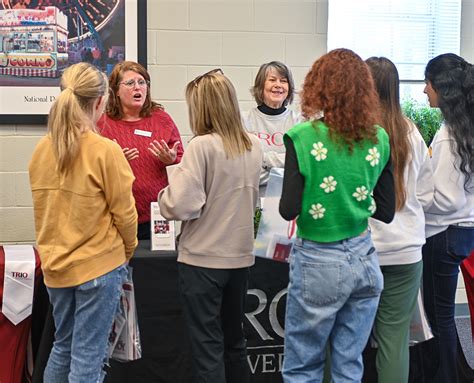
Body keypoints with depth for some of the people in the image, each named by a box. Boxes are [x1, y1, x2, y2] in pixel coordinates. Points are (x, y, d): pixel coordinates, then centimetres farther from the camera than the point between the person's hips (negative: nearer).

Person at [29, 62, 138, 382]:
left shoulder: (42, 149, -1)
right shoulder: (106, 150, -17)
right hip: (99, 266, -5)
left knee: (63, 346, 22)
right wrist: (128, 251, 8)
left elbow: (44, 208, 8)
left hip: (55, 264, 6)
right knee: (88, 356, 4)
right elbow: (124, 213, -10)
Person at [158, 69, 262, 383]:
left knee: (208, 346, 3)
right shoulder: (253, 146, 4)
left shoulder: (202, 146, -16)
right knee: (235, 340, 19)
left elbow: (182, 205, -20)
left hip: (203, 259, -6)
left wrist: (166, 193, -1)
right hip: (241, 256, 6)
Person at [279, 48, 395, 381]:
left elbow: (289, 210, -15)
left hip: (319, 263, -4)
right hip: (364, 258, 4)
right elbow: (386, 212, 4)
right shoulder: (379, 139, 0)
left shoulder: (304, 137, -12)